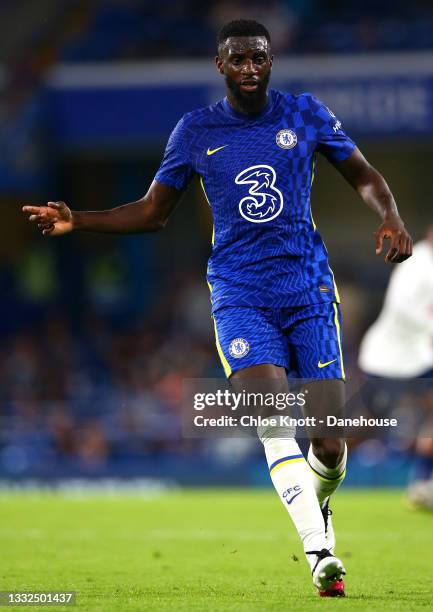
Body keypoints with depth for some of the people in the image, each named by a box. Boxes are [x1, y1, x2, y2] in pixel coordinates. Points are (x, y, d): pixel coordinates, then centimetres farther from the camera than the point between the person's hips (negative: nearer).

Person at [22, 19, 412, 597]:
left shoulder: (306, 114, 5)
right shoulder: (195, 132, 5)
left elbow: (362, 174, 15)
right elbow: (153, 211, 15)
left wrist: (391, 218, -5)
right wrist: (78, 221, 3)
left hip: (310, 292, 0)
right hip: (239, 295, 0)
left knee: (330, 446, -4)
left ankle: (317, 503, 31)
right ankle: (320, 551, -25)